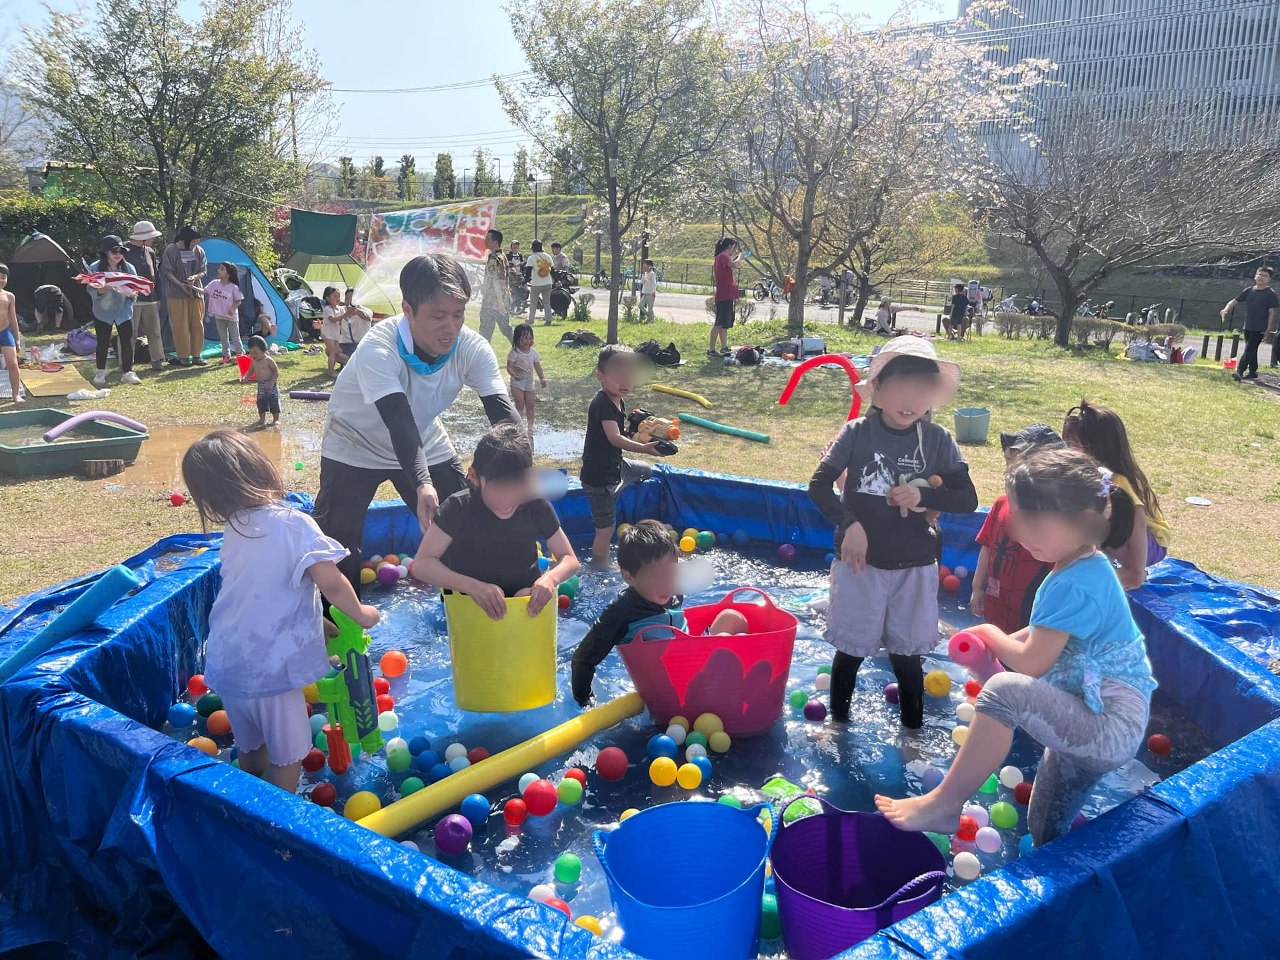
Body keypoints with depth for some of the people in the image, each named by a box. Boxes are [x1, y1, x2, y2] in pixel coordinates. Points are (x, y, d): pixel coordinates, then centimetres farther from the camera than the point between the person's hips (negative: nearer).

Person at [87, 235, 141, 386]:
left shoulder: (129, 268, -3)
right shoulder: (95, 268, -8)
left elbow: (135, 289, -1)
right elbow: (92, 292, -10)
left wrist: (131, 293, -23)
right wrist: (102, 290, -29)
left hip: (124, 311, 2)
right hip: (102, 312, -1)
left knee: (127, 342, -2)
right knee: (103, 343, 5)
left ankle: (127, 373, 8)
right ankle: (100, 372, 20)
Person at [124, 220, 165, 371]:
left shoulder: (150, 252, 13)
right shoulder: (125, 251, -7)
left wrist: (157, 297, 17)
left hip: (150, 299, 6)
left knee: (154, 331, 10)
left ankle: (157, 360, 18)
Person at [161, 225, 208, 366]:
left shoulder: (199, 251, 3)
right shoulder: (171, 250, -8)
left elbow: (204, 271, 7)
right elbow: (167, 271, -6)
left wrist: (195, 277, -14)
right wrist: (180, 284, -18)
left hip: (196, 292, 4)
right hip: (177, 294, -4)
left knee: (197, 324, 4)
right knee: (181, 325, -2)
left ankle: (196, 355, 13)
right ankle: (183, 356, 5)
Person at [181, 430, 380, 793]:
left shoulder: (234, 530, 3)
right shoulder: (293, 524, -18)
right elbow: (330, 582, -27)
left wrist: (313, 623, 13)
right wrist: (360, 614, -10)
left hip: (227, 664, 7)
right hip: (271, 668, -7)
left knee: (250, 749, 25)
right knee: (288, 755, 10)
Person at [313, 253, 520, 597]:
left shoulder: (473, 349, -23)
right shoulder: (379, 349, -35)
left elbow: (504, 415, -31)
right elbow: (400, 423, -47)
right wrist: (422, 485, -61)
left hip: (426, 446, 4)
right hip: (354, 448, -4)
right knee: (336, 547, -10)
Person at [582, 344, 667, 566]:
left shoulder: (619, 402, 5)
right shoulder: (602, 404, -25)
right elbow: (614, 438, -35)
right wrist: (643, 448, -45)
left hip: (616, 466, 10)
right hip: (599, 478, -10)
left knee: (646, 471, 33)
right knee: (606, 529, -3)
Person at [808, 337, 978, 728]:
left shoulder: (938, 440, -6)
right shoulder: (858, 432, -10)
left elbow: (968, 499, -3)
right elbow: (819, 484, -8)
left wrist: (923, 495, -20)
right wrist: (849, 523, -21)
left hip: (915, 566, 1)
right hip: (860, 561, -1)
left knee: (907, 652, 13)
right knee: (851, 648, 12)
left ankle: (913, 731, 30)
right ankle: (837, 721, 32)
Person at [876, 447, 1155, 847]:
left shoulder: (1074, 585, -23)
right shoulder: (1087, 569, 8)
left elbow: (1030, 663, -20)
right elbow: (1050, 638, 19)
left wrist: (992, 634, 0)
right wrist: (996, 643, 5)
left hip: (1110, 730, -11)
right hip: (1101, 728, 11)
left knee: (1006, 691, -29)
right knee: (1046, 833, 22)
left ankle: (943, 804, -18)